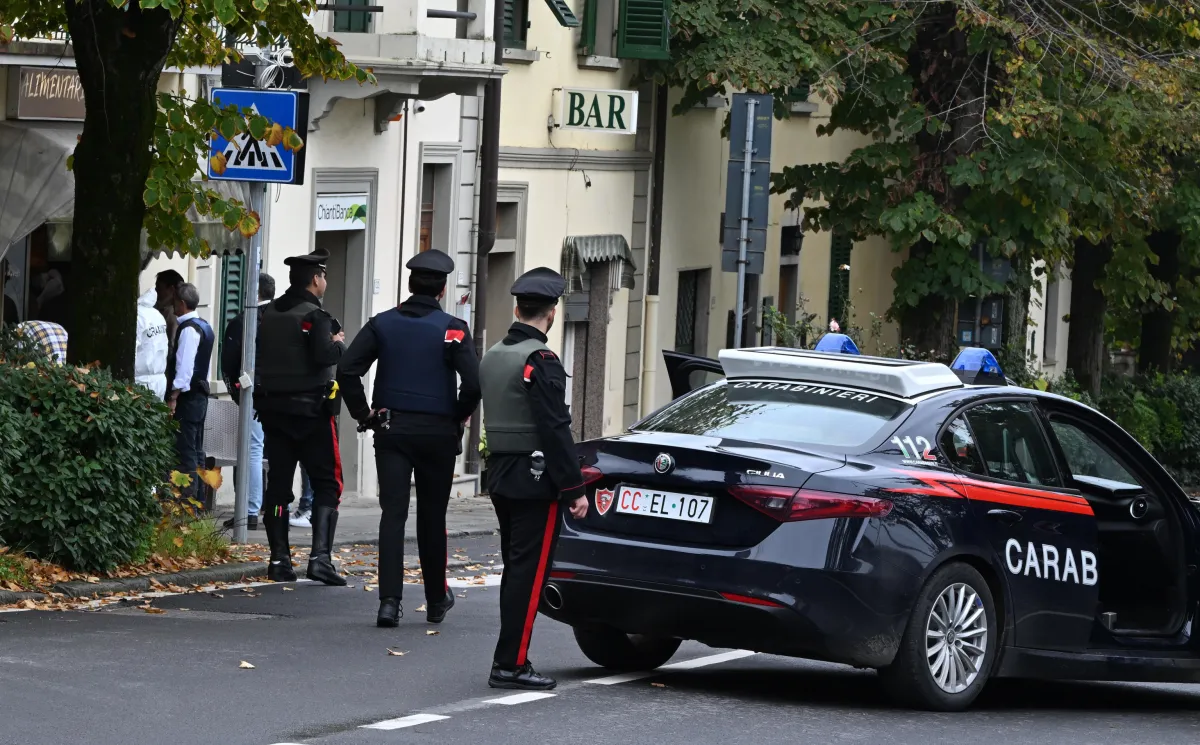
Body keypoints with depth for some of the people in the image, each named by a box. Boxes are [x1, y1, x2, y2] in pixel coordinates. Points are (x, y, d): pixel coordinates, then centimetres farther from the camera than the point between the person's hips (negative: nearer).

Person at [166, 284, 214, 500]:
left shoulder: (189, 329, -15)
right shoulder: (204, 327, 13)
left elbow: (184, 366, -21)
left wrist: (173, 397, -20)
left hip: (187, 396, -10)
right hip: (200, 392, 10)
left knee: (185, 452, -10)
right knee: (196, 451, 13)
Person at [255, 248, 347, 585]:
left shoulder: (268, 315, 8)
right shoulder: (314, 317, -13)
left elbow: (257, 357, 10)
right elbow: (324, 356, -24)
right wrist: (339, 343, -6)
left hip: (273, 408, 6)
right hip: (312, 410, -6)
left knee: (278, 482, 9)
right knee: (327, 484, -1)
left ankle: (279, 560, 7)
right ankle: (320, 557, -13)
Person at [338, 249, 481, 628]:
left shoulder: (382, 324, 2)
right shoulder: (452, 329, -6)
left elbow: (347, 370, -7)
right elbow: (473, 382, -16)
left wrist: (363, 413, 2)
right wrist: (458, 417, 0)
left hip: (391, 430, 1)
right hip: (438, 434, -1)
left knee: (393, 514, -1)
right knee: (431, 517, 11)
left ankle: (389, 600, -13)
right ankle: (436, 600, 23)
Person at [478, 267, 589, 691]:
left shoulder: (492, 357, 12)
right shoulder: (540, 361, -16)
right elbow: (555, 429, -19)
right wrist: (574, 489, -16)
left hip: (500, 476, 9)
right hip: (535, 480, -9)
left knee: (515, 570, 14)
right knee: (530, 572, -6)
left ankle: (511, 660, 15)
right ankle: (511, 664, -8)